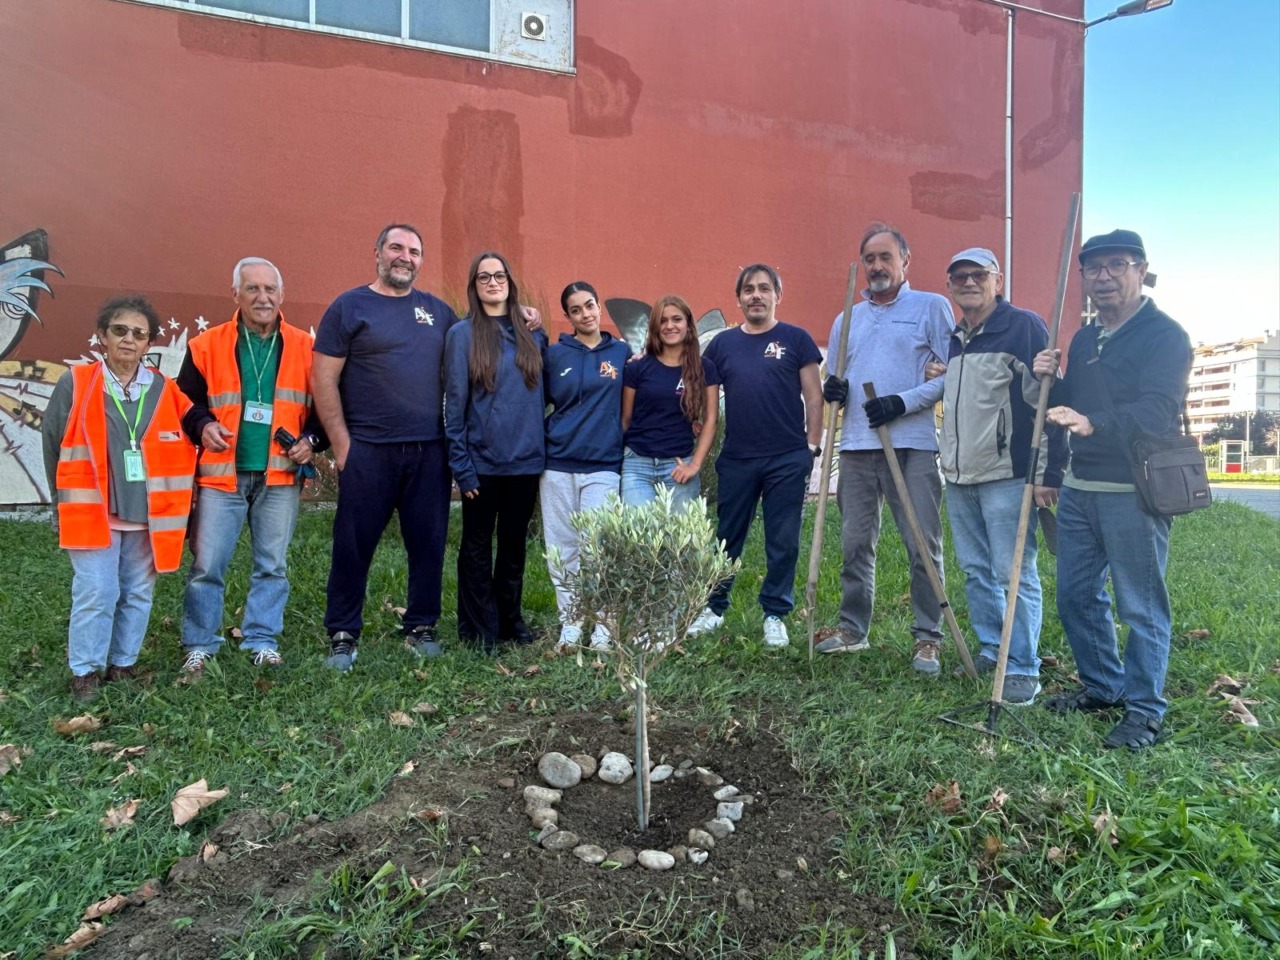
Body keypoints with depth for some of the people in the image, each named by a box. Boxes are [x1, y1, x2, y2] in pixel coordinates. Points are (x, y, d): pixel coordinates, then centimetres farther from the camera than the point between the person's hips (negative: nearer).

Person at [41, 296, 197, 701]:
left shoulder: (166, 391, 2)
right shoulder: (75, 384, -3)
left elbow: (183, 447, 8)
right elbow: (53, 441, 5)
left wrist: (173, 504, 6)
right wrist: (67, 497, 7)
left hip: (149, 516, 2)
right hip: (93, 512, -2)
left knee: (138, 595, 9)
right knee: (95, 594, -3)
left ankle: (123, 665, 26)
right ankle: (85, 672, 14)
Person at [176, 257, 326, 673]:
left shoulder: (305, 348, 6)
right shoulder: (206, 347, 4)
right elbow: (186, 401, 8)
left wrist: (310, 439, -5)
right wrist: (203, 426, -12)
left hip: (281, 475, 1)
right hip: (222, 474, -1)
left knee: (272, 565, 8)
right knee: (206, 565, 2)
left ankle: (262, 641, 22)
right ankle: (199, 644, 18)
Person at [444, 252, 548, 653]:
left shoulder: (531, 334, 8)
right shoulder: (463, 334, -4)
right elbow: (454, 403, -7)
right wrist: (461, 464, -11)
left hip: (526, 459, 4)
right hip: (483, 460, -3)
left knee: (515, 543, 15)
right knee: (477, 545, 8)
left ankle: (510, 620, 30)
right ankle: (479, 631, 20)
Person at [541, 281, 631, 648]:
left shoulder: (622, 352, 6)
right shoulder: (554, 354, 6)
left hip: (603, 466, -1)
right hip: (557, 465, 1)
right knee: (562, 549, 5)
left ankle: (603, 625, 10)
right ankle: (570, 622, 17)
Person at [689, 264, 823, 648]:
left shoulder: (795, 339, 2)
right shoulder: (722, 343, 9)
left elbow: (814, 397, 1)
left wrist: (812, 446, -3)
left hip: (787, 460, -2)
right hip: (736, 459, 2)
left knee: (783, 542, 5)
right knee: (727, 537, 10)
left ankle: (775, 615, 18)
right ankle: (713, 607, 23)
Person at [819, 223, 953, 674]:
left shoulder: (932, 306, 5)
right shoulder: (847, 318, 19)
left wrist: (903, 402, -15)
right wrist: (832, 390, -1)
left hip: (912, 445, -4)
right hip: (856, 446, 5)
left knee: (923, 545, -1)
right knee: (855, 543, 9)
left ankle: (927, 638, 11)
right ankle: (853, 628, 21)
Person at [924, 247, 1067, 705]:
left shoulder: (1024, 326, -7)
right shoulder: (955, 338, 16)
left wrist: (1049, 471, -17)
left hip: (1006, 476, -8)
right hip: (959, 478, 8)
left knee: (1015, 573, -4)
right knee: (975, 571, 14)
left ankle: (1023, 670, 5)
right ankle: (991, 648, 28)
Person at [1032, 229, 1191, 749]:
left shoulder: (1165, 335, -7)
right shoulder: (1083, 340, 17)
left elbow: (1157, 411, -22)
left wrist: (1093, 425, -38)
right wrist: (1048, 381, 1)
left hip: (1134, 492, -8)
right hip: (1079, 487, 8)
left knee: (1140, 605, 0)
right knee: (1075, 596, 14)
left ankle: (1145, 711, 12)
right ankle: (1102, 687, 31)